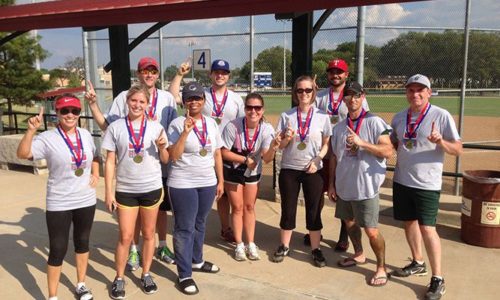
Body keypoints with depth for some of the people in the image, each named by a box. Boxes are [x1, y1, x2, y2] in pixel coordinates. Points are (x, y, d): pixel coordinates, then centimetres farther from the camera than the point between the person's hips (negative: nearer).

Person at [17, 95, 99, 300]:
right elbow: (22, 154, -26)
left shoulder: (86, 135, 3)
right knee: (58, 250, 1)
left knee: (82, 243, 18)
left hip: (86, 201, 5)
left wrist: (95, 174, 7)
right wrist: (31, 130, -36)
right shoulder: (48, 138, -12)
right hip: (59, 204, -4)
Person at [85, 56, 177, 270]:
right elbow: (105, 125, -3)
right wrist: (92, 103, -11)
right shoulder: (124, 97, -2)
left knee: (160, 208, 15)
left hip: (160, 165, 2)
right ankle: (134, 250, 27)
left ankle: (162, 247, 33)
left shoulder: (167, 98, 2)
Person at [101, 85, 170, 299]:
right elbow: (110, 162, -2)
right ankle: (119, 278, 22)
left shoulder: (156, 127, -1)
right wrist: (109, 192, -5)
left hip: (152, 188, 1)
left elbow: (165, 160, 4)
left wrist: (162, 147, -17)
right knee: (125, 237, 3)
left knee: (148, 234, 12)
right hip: (125, 190, -1)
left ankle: (146, 274, 29)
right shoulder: (115, 127, -3)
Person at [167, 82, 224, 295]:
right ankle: (184, 275, 12)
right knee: (185, 229, 2)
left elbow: (217, 154, 11)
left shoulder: (211, 123, 6)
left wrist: (220, 180, 10)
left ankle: (196, 261, 38)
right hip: (183, 184, -5)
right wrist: (185, 132, -26)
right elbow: (173, 156, -17)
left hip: (207, 183, 5)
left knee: (200, 224, 19)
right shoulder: (177, 124, -10)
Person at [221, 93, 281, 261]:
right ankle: (239, 245, 20)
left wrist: (273, 148, -43)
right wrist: (245, 160, -22)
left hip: (253, 172, 2)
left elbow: (266, 159, -24)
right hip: (233, 171, -2)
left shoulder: (267, 129, -21)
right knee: (237, 207, 7)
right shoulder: (233, 126, -28)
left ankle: (250, 243, 25)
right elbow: (224, 152, -19)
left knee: (249, 206, 13)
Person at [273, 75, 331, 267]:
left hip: (313, 170, 0)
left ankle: (316, 249, 21)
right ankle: (284, 246, 25)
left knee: (314, 211, 6)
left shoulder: (322, 117, -1)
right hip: (289, 169, 1)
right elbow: (279, 145, 3)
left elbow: (326, 144, 3)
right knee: (288, 209, 8)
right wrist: (287, 139, -18)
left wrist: (317, 159, -12)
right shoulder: (286, 116, 0)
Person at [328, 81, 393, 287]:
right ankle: (358, 254, 43)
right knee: (349, 222, 20)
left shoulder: (374, 122, -8)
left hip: (366, 186, -6)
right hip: (344, 185, 6)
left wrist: (361, 143, -24)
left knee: (371, 230, -3)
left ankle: (381, 267, 17)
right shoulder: (339, 127, 8)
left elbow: (388, 152, -15)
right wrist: (331, 184, 10)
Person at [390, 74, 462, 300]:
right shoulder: (399, 117, 6)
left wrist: (440, 142, -29)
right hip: (401, 180, 6)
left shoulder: (441, 116, -10)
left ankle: (438, 279, 5)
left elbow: (458, 150, -10)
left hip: (427, 184, -6)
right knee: (409, 222, 16)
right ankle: (418, 264, 35)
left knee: (427, 228, -7)